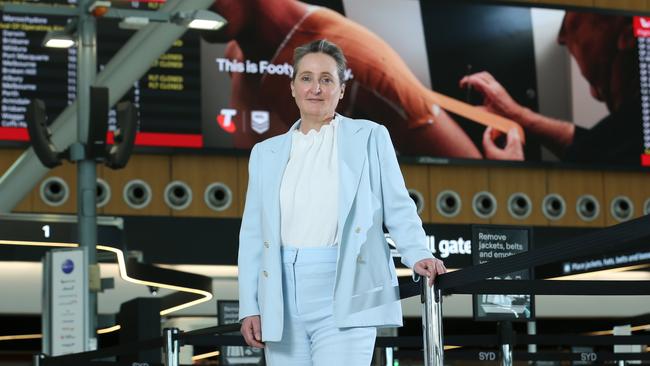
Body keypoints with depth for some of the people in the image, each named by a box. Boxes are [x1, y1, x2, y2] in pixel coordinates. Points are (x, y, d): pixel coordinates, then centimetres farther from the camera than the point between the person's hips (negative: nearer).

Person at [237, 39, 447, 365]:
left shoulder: (369, 137, 8)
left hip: (344, 298, -3)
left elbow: (398, 209, 5)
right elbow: (253, 235, 13)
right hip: (282, 302, 4)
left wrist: (418, 256, -13)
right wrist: (249, 307, 6)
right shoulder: (266, 153, 16)